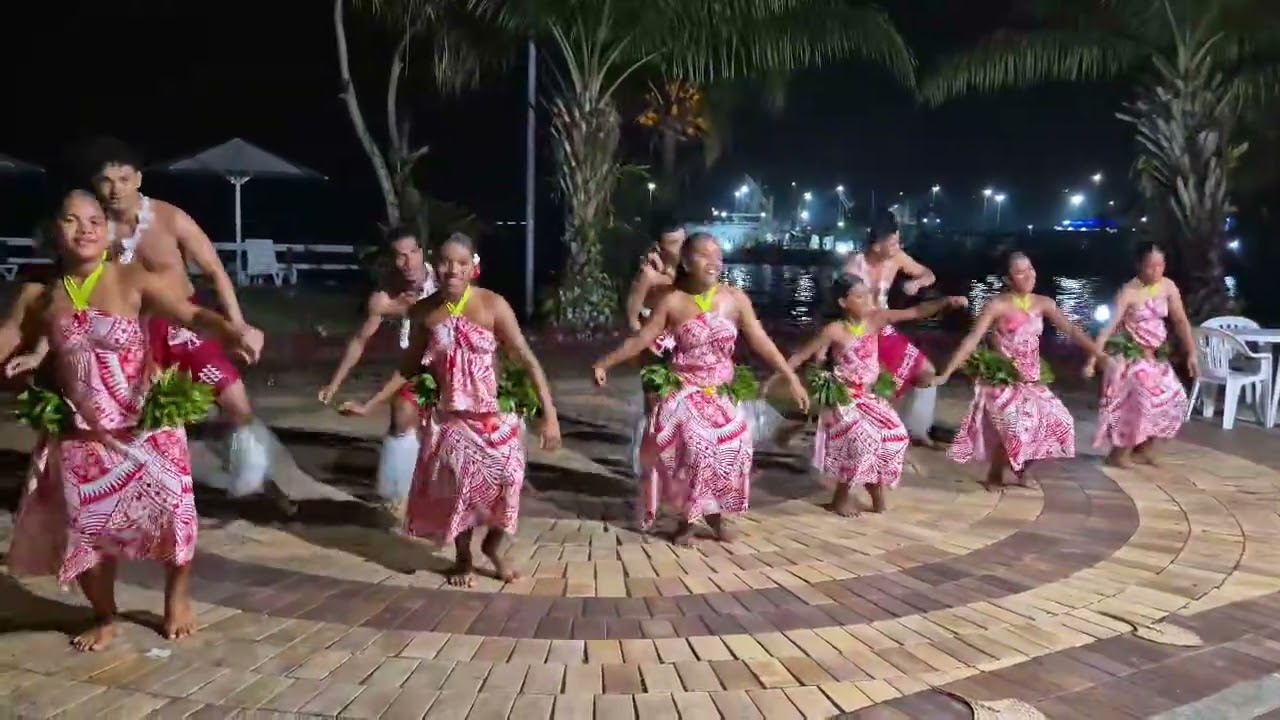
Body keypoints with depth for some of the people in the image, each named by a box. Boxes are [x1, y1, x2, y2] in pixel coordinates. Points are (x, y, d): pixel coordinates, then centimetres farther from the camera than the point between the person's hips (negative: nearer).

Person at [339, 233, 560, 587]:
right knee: (457, 486, 4)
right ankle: (463, 558, 30)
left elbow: (527, 359, -13)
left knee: (505, 482, -8)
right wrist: (370, 405, 10)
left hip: (494, 414, -2)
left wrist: (549, 413, -20)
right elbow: (410, 367, 10)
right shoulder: (422, 312, -3)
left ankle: (492, 546, 24)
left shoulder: (493, 305, -12)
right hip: (449, 417, 2)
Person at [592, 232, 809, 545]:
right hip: (685, 392, -2)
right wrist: (605, 362, -6)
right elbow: (641, 339, -1)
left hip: (722, 394, 2)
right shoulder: (673, 302, -7)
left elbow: (761, 342, -2)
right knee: (692, 451, -10)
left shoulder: (736, 299, -4)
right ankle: (688, 519, 12)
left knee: (728, 451, -1)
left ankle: (714, 512, 24)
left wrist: (792, 378, -5)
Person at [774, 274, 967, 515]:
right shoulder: (834, 331, -16)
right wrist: (774, 377, -14)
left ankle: (875, 486, 12)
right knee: (863, 440, -23)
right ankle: (841, 495, 0)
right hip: (843, 399, -5)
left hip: (869, 397, 6)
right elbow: (801, 355, -10)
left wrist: (946, 302, -19)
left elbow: (915, 312, -5)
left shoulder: (876, 319, -4)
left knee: (895, 434, -10)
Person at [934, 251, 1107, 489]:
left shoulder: (1044, 304, 3)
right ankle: (995, 474, 4)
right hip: (1002, 380, -6)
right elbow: (972, 339, -19)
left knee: (1058, 421, -2)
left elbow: (1071, 330, 5)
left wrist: (1100, 355, -4)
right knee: (1017, 425, -23)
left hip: (1031, 381, 6)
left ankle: (1020, 469, 20)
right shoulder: (997, 305, -13)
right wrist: (946, 373, -26)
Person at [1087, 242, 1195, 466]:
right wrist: (1092, 360, -33)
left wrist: (1191, 354, 4)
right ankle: (1119, 452, -1)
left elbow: (1181, 321, 6)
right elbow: (1109, 327, -26)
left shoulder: (1168, 286, -3)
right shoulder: (1128, 292, -20)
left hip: (1156, 355, 7)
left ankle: (1143, 448, 20)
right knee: (1143, 399, -17)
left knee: (1173, 399, 4)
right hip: (1131, 355, -7)